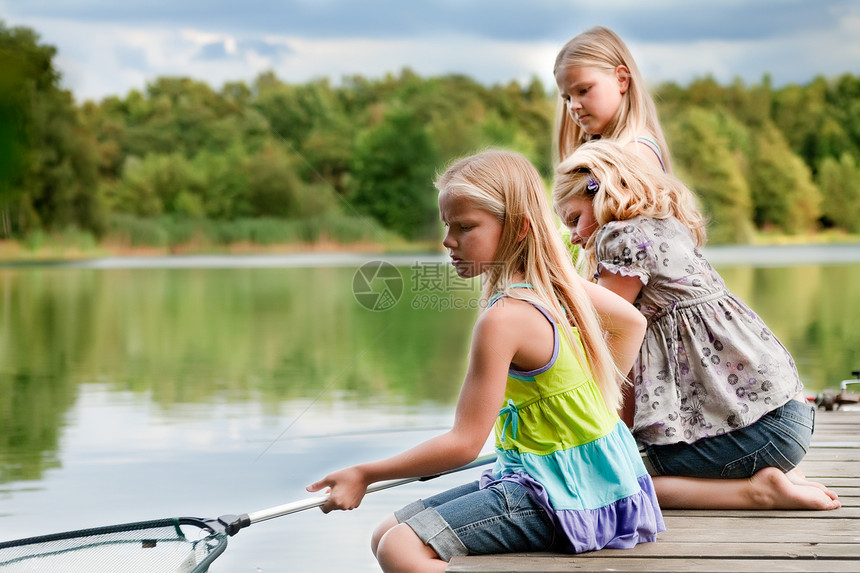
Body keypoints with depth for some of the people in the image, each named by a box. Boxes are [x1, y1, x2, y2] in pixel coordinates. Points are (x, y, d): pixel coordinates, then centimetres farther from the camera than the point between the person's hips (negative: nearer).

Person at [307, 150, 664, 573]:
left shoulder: (502, 319, -21)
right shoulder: (556, 279, 5)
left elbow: (464, 443, -20)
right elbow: (632, 321, 22)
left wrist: (365, 474, -11)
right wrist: (598, 398, 24)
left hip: (558, 492, -10)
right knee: (385, 535, 9)